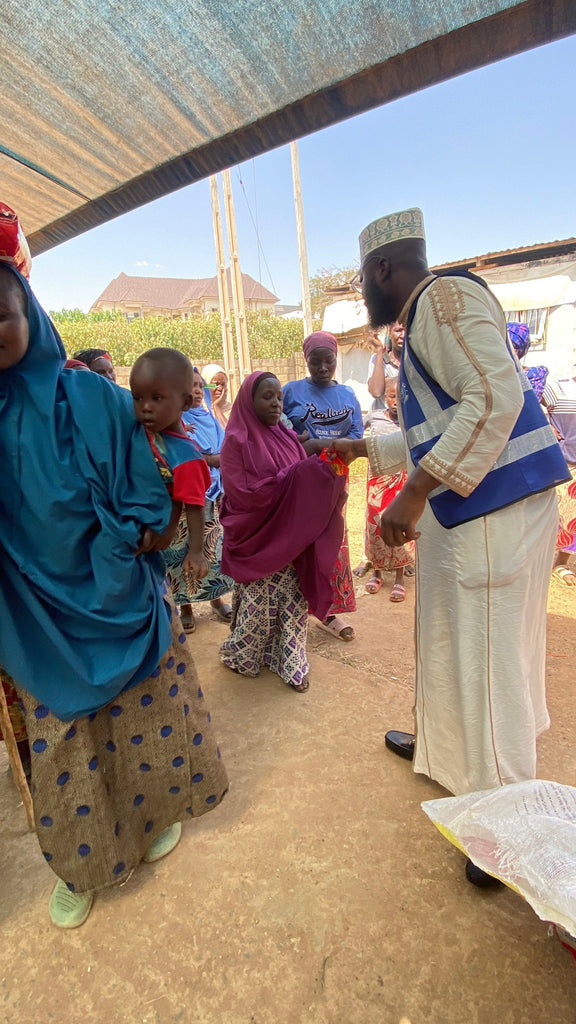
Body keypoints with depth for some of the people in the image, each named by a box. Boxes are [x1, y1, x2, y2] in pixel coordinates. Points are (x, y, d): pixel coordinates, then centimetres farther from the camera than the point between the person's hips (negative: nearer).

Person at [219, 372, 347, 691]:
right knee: (257, 604, 8)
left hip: (290, 538, 5)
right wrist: (295, 475, -23)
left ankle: (289, 662, 28)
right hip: (257, 539, -5)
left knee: (293, 601, 10)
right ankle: (241, 657, 31)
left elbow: (306, 483, 10)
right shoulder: (237, 441, -9)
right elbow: (247, 494, -19)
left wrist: (324, 473, -12)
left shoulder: (287, 437, 8)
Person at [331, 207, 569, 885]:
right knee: (446, 639, 21)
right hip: (458, 509, 10)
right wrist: (364, 449, 32)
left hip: (497, 506, -10)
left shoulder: (446, 296, -9)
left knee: (487, 658, 0)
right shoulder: (421, 325, 21)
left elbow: (495, 398, -24)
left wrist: (413, 494, -26)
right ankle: (441, 747, 44)